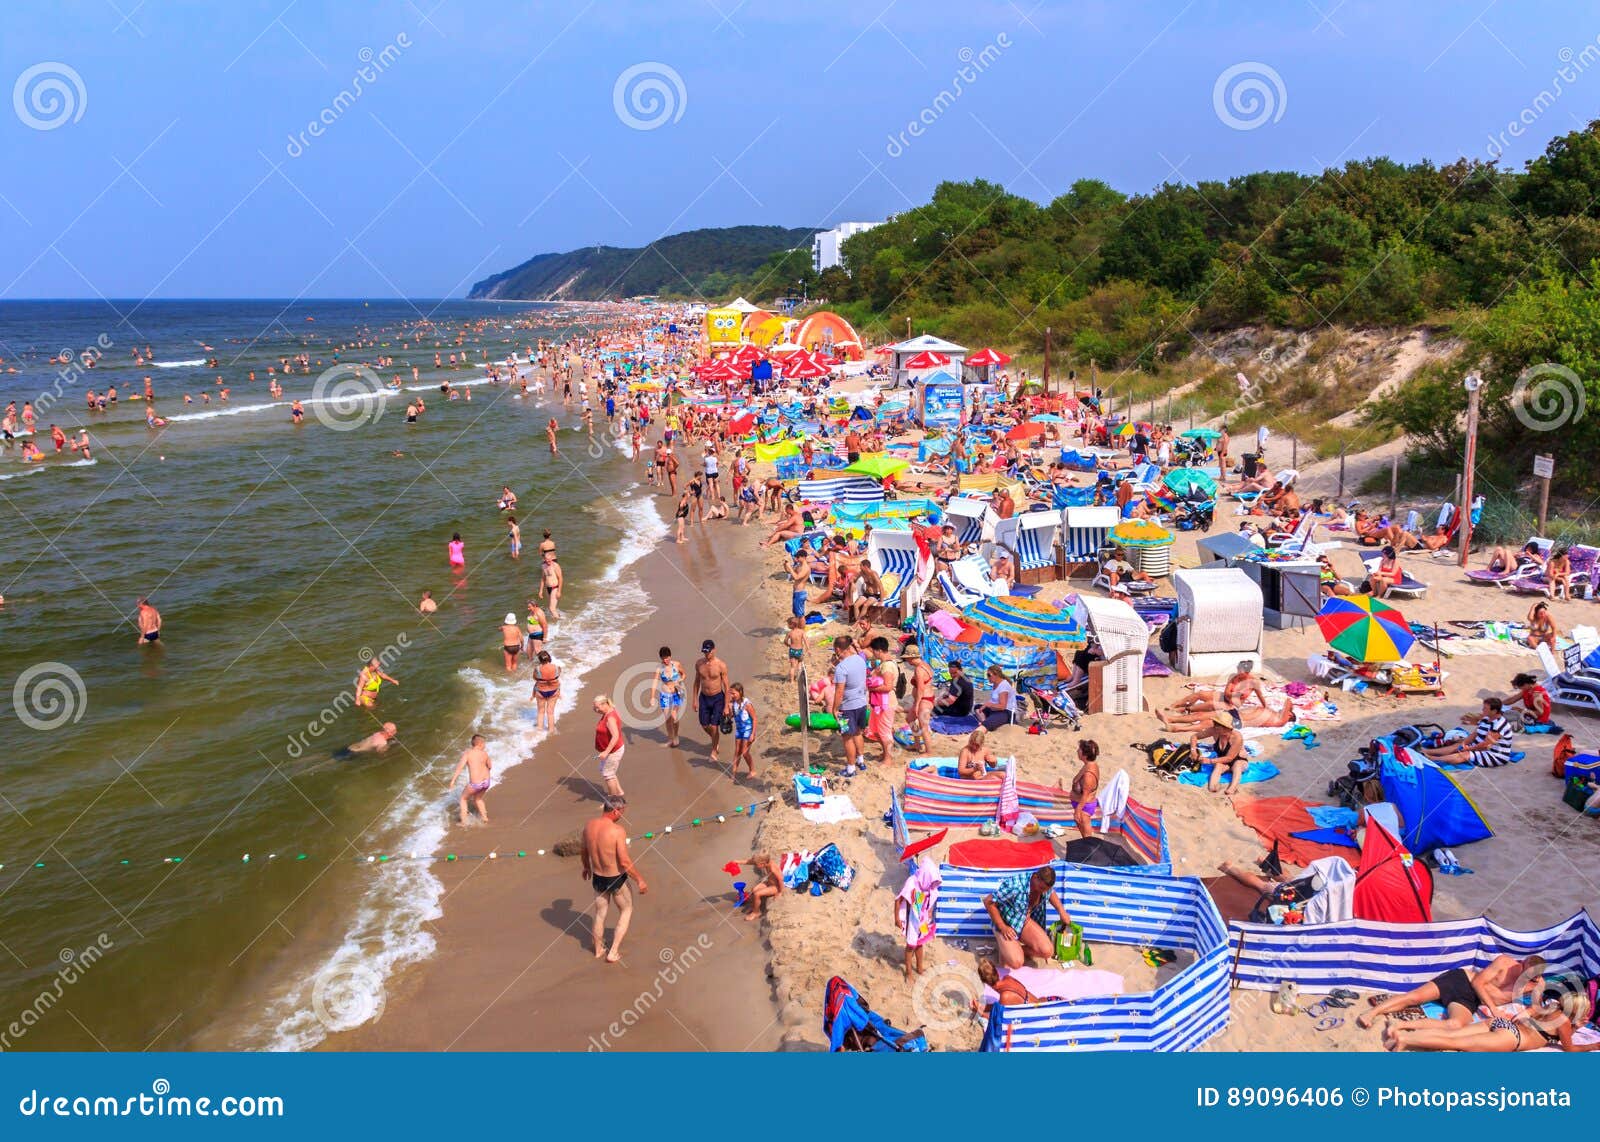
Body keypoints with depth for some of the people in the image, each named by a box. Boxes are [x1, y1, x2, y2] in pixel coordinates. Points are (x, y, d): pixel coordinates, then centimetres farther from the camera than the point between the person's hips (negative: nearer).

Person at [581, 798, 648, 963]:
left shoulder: (589, 826, -8)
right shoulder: (618, 831, -26)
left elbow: (583, 852, 8)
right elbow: (625, 862, -25)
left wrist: (586, 867, 28)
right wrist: (640, 880, -14)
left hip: (597, 878, 5)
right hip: (616, 879, -5)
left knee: (600, 914, 25)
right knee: (626, 911, 20)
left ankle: (598, 950, 42)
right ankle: (613, 953, 19)